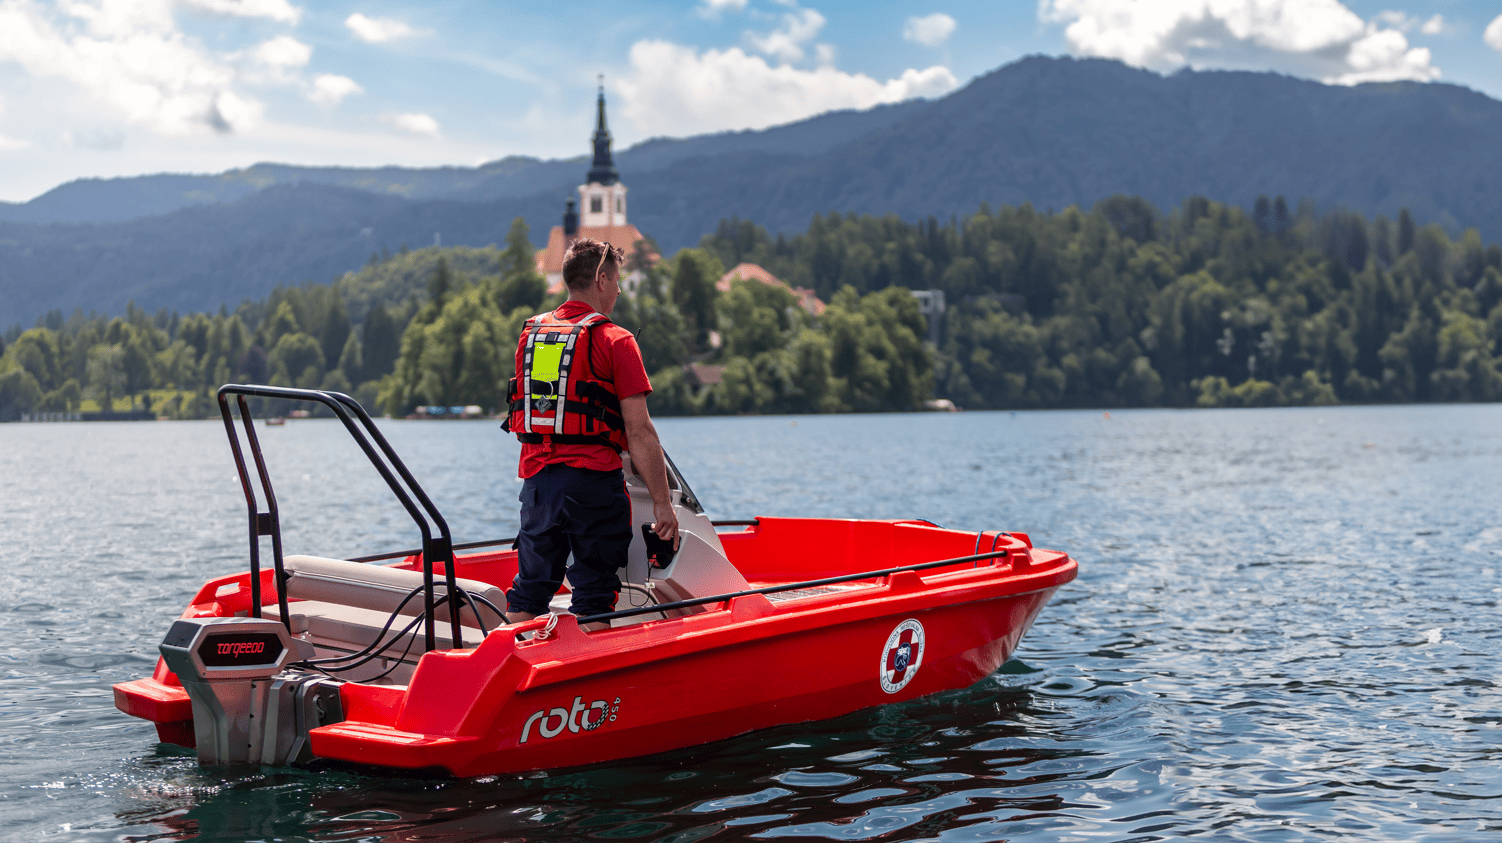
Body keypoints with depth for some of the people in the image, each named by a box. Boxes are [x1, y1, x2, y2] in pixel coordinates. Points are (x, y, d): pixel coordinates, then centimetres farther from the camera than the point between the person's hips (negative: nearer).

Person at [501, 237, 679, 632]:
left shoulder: (530, 333, 12)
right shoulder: (614, 340, -7)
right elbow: (639, 430, -12)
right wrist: (662, 503, -9)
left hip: (536, 478, 6)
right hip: (592, 479, -5)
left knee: (529, 590, 12)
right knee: (592, 599, 2)